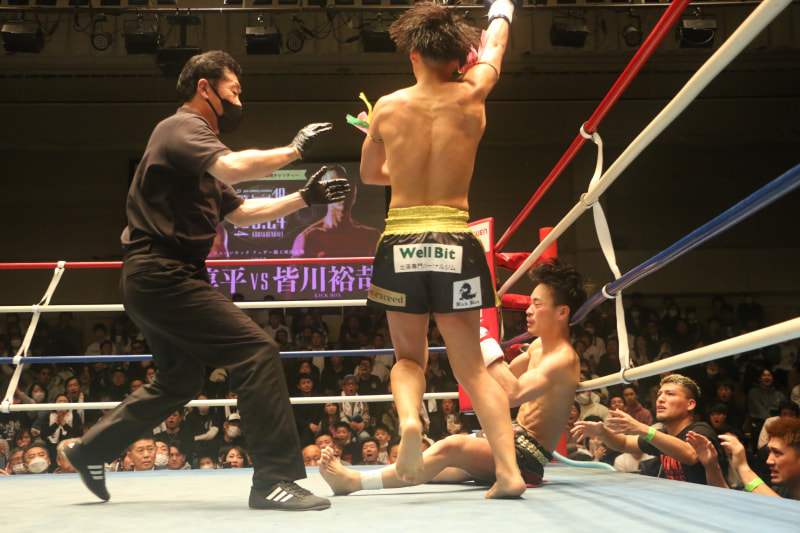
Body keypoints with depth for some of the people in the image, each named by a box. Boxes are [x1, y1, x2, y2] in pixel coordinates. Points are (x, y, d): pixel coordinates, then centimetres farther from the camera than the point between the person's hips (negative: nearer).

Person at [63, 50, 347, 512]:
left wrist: (304, 198, 18)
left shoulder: (198, 147, 24)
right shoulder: (182, 128, -8)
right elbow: (234, 168, -28)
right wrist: (293, 150, -15)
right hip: (164, 277, -11)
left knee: (181, 380, 21)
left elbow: (241, 212, 26)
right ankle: (275, 480, -15)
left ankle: (91, 450, 33)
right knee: (258, 352, -16)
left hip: (155, 282, 11)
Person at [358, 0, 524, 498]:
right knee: (472, 367, 9)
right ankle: (509, 469, -2)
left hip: (400, 242, 0)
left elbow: (369, 174, 18)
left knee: (409, 357, 18)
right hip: (456, 243, 0)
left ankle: (409, 419, -12)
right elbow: (493, 50, 24)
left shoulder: (387, 107, 3)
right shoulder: (471, 97, 2)